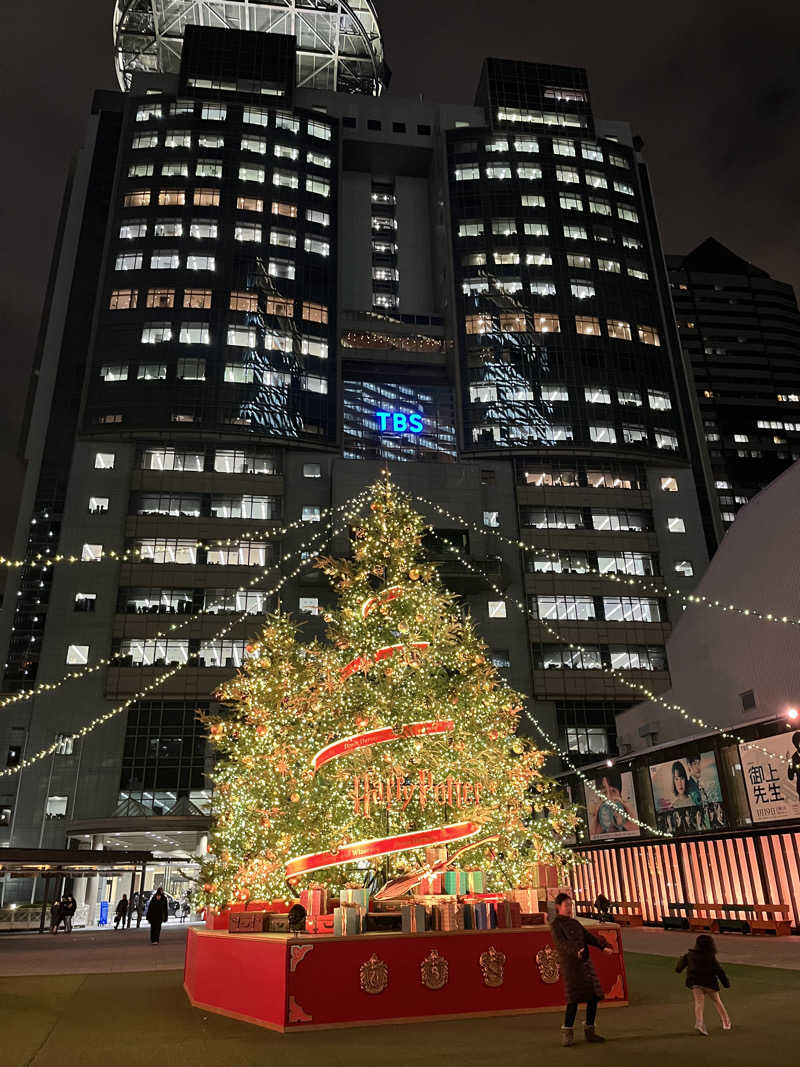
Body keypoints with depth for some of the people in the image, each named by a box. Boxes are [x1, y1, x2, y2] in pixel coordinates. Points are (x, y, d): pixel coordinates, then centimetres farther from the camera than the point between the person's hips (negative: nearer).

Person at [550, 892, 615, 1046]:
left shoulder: (574, 923, 18)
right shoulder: (555, 925, -6)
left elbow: (589, 936, 10)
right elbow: (561, 944, -21)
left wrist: (604, 946, -6)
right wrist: (576, 951, -39)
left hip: (585, 963, 7)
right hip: (570, 965, -7)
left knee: (594, 996, 5)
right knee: (574, 999, -12)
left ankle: (590, 1032, 17)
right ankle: (567, 1034, 1)